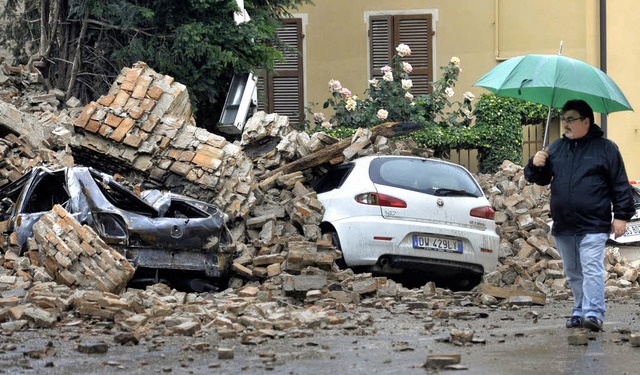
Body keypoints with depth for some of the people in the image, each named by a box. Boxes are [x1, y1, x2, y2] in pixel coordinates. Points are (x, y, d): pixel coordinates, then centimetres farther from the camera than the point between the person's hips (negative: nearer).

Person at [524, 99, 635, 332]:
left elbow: (621, 185, 0)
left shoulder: (605, 148, 0)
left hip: (593, 225, -6)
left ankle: (593, 313, -20)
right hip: (563, 226, 6)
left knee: (592, 270, -14)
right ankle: (580, 311, 21)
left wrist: (621, 216, -5)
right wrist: (535, 166, -5)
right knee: (573, 273, 12)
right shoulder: (556, 148, 14)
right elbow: (540, 179, 17)